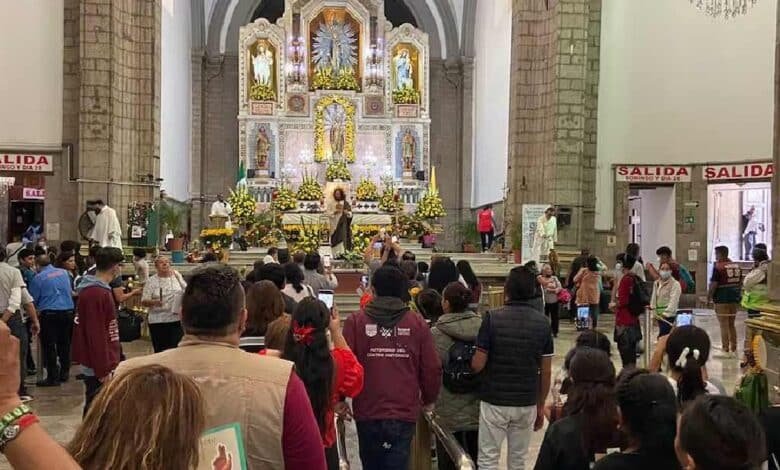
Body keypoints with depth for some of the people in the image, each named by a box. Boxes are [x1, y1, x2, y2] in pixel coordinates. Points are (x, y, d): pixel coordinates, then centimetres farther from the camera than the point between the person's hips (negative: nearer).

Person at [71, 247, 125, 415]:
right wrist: (104, 370, -20)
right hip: (98, 368, -10)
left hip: (98, 364, 10)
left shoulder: (94, 289, 11)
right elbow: (96, 336, -22)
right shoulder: (97, 294, -20)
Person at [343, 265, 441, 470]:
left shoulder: (356, 320, -4)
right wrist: (429, 400, 17)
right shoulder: (417, 323, -2)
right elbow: (432, 368, -1)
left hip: (368, 410, 1)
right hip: (405, 411, 0)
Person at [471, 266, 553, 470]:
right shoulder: (543, 323, -2)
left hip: (494, 401, -3)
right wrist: (541, 406, 12)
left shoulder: (492, 319, -11)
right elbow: (546, 372, 1)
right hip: (527, 403, 3)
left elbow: (477, 365, -12)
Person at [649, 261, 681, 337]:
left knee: (662, 336, -13)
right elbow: (653, 298, 16)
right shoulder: (656, 283, 14)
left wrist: (666, 313, -19)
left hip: (669, 316, -6)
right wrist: (654, 311, 5)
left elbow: (673, 300, -13)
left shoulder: (675, 284, -6)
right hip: (659, 316, 6)